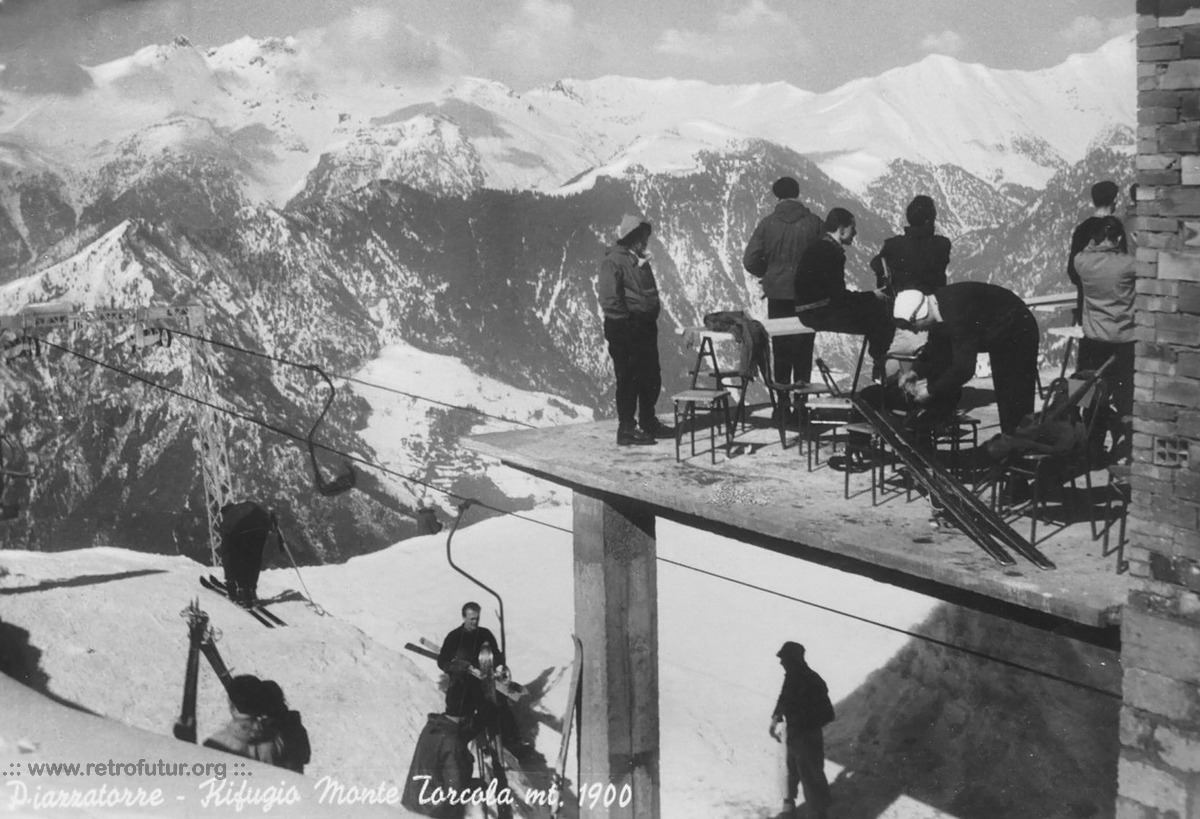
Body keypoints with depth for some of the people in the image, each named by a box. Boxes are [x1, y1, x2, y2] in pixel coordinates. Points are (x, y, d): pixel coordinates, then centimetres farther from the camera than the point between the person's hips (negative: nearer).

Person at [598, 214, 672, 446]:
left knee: (651, 378, 15)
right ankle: (626, 429, 1)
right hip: (624, 329, -9)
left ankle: (648, 422, 28)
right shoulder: (614, 261, -12)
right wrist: (626, 319, -17)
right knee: (628, 379, -5)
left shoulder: (641, 261, 17)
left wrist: (654, 310, 15)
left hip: (645, 326, 9)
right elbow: (609, 299, -19)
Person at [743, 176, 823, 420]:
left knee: (780, 349, 11)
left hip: (777, 294, 0)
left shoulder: (767, 224, -6)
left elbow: (750, 261, -7)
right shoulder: (814, 222, -6)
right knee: (803, 351, 10)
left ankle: (783, 405, 9)